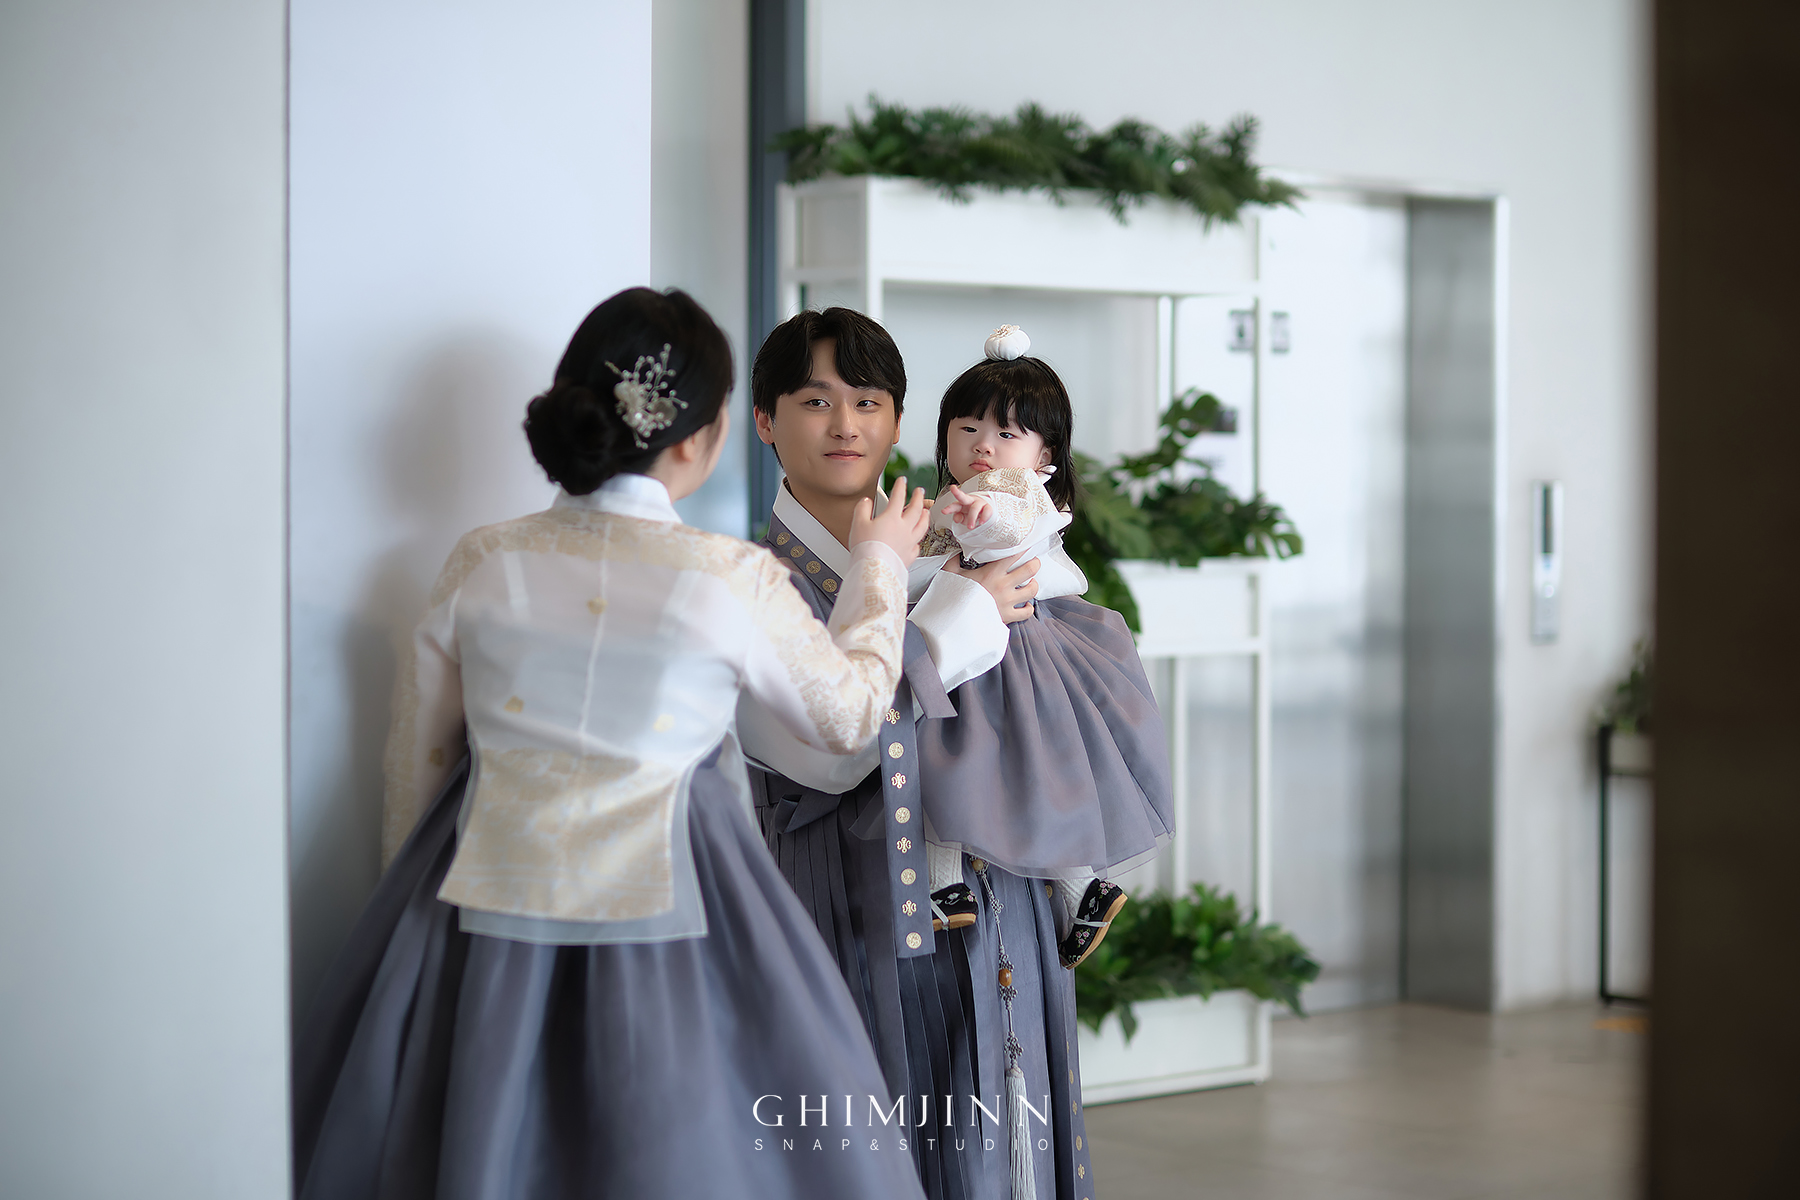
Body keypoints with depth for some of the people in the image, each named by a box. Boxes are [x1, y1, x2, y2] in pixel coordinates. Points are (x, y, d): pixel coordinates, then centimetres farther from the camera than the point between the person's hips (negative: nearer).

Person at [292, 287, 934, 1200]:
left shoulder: (482, 563, 1)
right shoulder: (736, 580, -8)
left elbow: (415, 762, 10)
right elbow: (848, 714, 9)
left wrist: (415, 904, 25)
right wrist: (878, 566, 24)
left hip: (483, 920, 3)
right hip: (660, 912, -3)